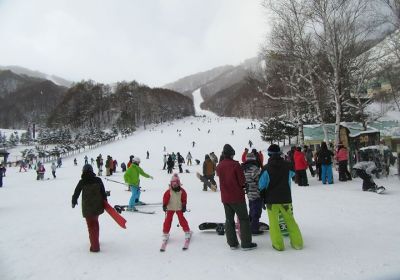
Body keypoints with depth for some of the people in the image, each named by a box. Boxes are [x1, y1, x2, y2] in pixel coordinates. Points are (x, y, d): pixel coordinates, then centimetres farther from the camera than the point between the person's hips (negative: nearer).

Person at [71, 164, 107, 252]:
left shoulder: (82, 182, -11)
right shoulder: (98, 180, -4)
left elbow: (76, 193, -1)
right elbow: (103, 193, -1)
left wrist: (74, 202, 18)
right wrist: (105, 203, 10)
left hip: (87, 207, -4)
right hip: (98, 206, 4)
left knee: (91, 225, 5)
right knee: (95, 223, 24)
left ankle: (95, 246, 5)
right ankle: (95, 241, 42)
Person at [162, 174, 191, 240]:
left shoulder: (182, 191, -6)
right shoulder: (168, 191, -11)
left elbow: (184, 199, 2)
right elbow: (165, 198, -6)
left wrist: (184, 206, 0)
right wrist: (164, 205, -12)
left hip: (179, 208, 0)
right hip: (170, 208, 0)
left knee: (182, 219, 0)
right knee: (168, 220, 0)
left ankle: (187, 231, 14)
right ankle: (165, 233, 14)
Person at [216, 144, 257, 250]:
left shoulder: (219, 166, 2)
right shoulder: (235, 164, -16)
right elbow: (242, 181, -13)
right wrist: (241, 187, 7)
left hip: (225, 198, 5)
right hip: (237, 197, -5)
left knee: (229, 220, 13)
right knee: (244, 219, 6)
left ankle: (232, 243, 18)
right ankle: (246, 243, 8)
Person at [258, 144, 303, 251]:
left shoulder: (266, 168, -12)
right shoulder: (288, 165, -6)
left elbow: (261, 185, -5)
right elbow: (292, 174, 17)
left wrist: (263, 196, 11)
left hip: (271, 199, -2)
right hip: (285, 198, 3)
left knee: (274, 222, 8)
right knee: (290, 220, 15)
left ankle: (278, 244, 10)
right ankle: (297, 242, 19)